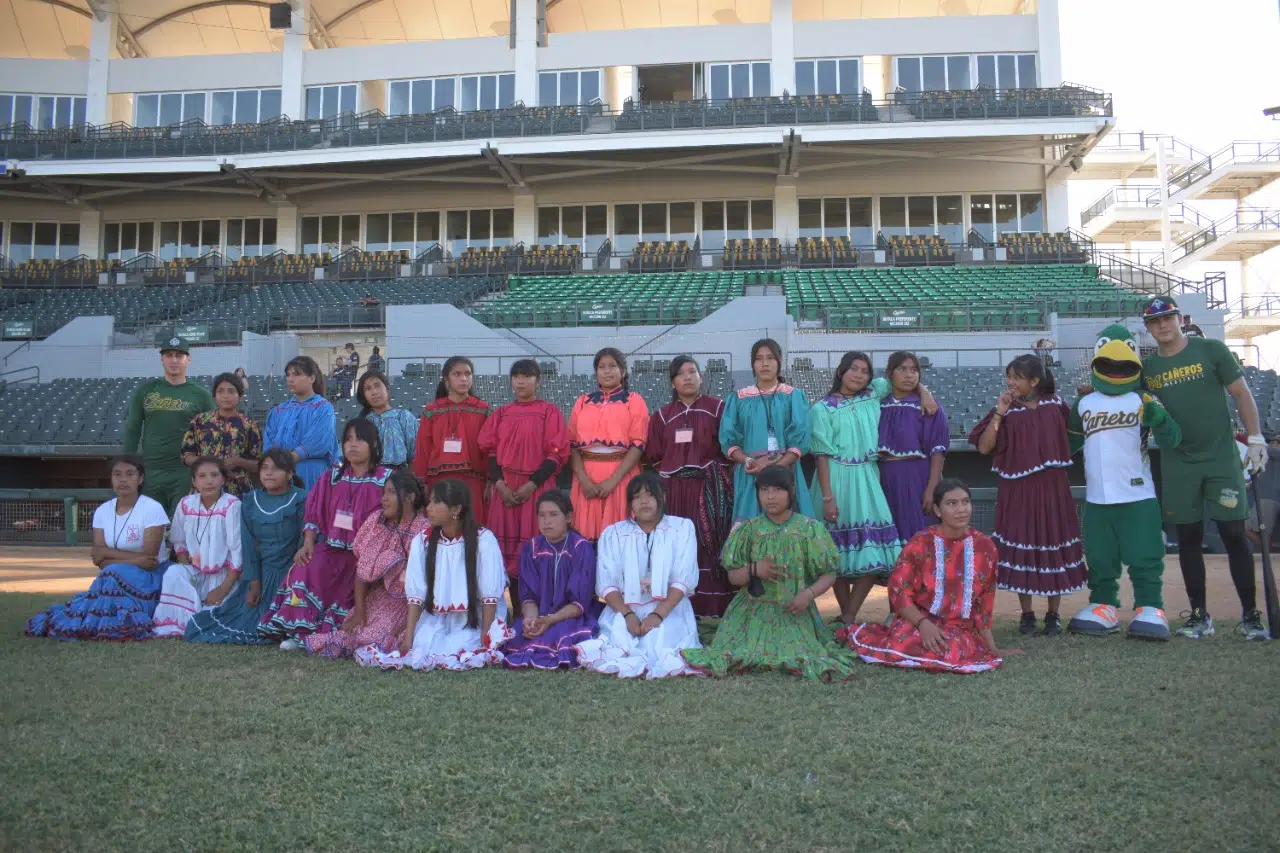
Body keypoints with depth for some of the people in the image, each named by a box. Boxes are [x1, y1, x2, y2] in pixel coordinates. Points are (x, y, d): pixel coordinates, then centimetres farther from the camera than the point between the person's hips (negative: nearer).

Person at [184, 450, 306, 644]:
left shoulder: (301, 500, -7)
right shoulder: (250, 501, 5)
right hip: (261, 573, 4)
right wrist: (254, 582, -5)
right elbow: (248, 544, 3)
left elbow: (304, 542, -9)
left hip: (290, 574, -4)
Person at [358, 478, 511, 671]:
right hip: (436, 616, 3)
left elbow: (490, 596, -13)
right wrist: (408, 638, -11)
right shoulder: (422, 542, -5)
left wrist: (485, 639, -16)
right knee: (420, 649, -21)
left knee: (452, 653, -23)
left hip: (475, 619, -2)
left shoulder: (483, 540, -15)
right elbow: (416, 594, -5)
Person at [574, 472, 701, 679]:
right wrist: (628, 615, -18)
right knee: (617, 631, -31)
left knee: (659, 642, -32)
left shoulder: (682, 527, 6)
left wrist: (658, 614, -19)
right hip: (624, 610, 2)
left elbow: (685, 579, -5)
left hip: (669, 609, -1)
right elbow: (606, 583, 0)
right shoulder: (613, 533, 10)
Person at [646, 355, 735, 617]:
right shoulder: (662, 416, 14)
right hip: (675, 490, 2)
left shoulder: (718, 407, 5)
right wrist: (676, 467, 3)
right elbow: (654, 456, 12)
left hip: (711, 487, -2)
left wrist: (713, 469, -4)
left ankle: (715, 607, -2)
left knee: (711, 545, -6)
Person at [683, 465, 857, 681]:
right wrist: (754, 570, -17)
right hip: (754, 612, 1)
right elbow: (733, 577, 4)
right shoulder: (750, 529, 1)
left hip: (794, 613, -1)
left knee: (799, 659, -19)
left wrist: (809, 594, -18)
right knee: (738, 657, -17)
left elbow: (829, 574, 0)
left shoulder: (809, 529, -3)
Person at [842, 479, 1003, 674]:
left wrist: (988, 641, 9)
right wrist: (923, 623, -23)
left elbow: (985, 601, 13)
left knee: (952, 652, -33)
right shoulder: (921, 543, -4)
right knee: (904, 646, -34)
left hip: (960, 628, 2)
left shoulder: (985, 548, 4)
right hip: (918, 620, -2)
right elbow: (899, 590, -8)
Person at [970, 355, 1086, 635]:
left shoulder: (1054, 404, 4)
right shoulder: (1006, 411, 0)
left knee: (1054, 546, 5)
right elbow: (983, 447, -8)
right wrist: (998, 414, -14)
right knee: (1020, 547, 2)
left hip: (1052, 488, 1)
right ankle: (1027, 614, 16)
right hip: (1017, 491, -1)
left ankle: (1053, 615, 18)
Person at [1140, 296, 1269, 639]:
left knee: (1234, 534, -3)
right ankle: (1199, 615, 15)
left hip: (1221, 458, -2)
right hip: (1177, 464, 3)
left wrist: (1256, 438, -7)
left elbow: (1241, 393, 0)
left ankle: (1250, 614, 7)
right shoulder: (1146, 367, 6)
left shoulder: (1211, 350, -1)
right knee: (1188, 539, 6)